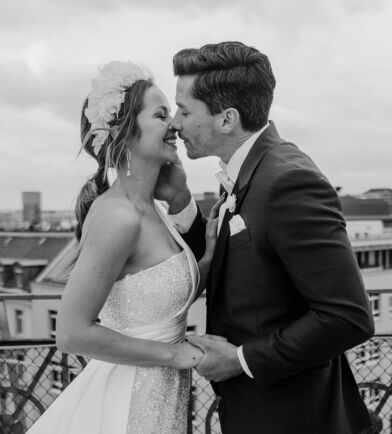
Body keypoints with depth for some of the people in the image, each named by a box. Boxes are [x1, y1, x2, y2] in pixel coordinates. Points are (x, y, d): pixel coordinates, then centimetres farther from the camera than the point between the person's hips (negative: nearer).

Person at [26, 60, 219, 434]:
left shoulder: (150, 208, 4)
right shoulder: (117, 217, -23)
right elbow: (72, 332, -24)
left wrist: (210, 255, -6)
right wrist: (172, 354, -18)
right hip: (131, 403, -9)